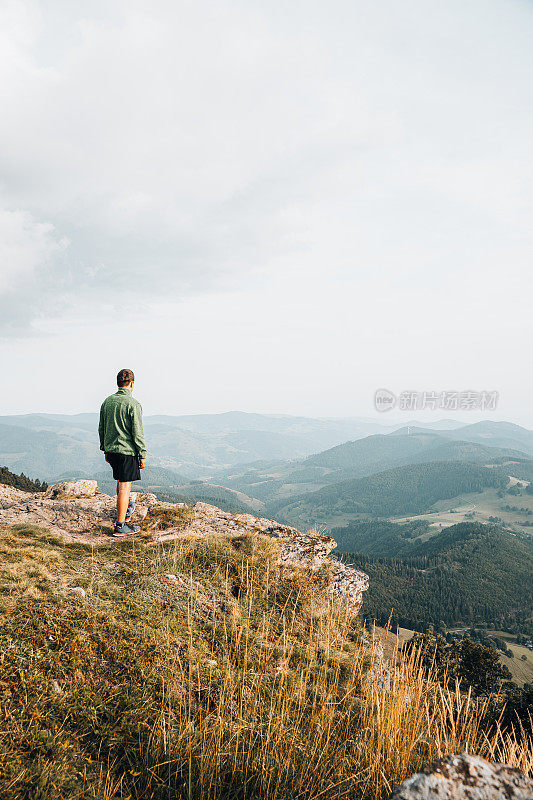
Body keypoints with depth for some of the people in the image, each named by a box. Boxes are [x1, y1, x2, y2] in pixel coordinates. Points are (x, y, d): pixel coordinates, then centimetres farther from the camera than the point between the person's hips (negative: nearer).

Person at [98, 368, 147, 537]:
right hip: (127, 451, -7)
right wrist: (142, 455, -8)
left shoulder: (107, 401, 7)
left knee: (121, 480, 25)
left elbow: (101, 428, 13)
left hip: (111, 450, 7)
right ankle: (120, 526, 1)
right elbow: (137, 433, -15)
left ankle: (126, 511, 40)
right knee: (124, 487, -2)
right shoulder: (133, 404, -14)